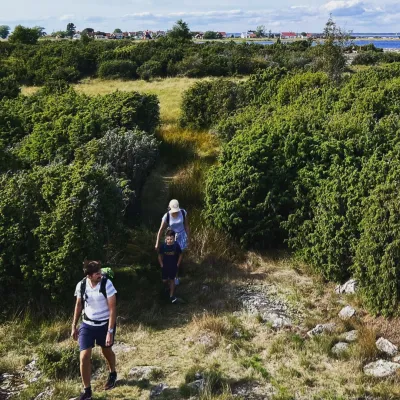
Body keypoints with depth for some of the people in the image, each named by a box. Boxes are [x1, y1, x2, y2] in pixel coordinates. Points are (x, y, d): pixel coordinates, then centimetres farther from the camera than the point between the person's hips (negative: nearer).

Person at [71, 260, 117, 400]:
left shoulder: (107, 284, -22)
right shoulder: (81, 285, -12)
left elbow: (112, 309, -19)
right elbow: (79, 305, 5)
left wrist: (110, 331, -21)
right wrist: (74, 326, 8)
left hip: (105, 324, -2)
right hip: (87, 324, 2)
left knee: (107, 351, 20)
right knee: (84, 356, -7)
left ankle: (112, 374, 51)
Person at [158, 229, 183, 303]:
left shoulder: (176, 245, -18)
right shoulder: (163, 246, -16)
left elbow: (180, 255, -5)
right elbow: (160, 256, -2)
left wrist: (177, 265, -4)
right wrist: (161, 264, -2)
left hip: (174, 266, -1)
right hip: (165, 266, 1)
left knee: (172, 280, 8)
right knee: (164, 281, 10)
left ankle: (172, 296, 17)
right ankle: (169, 286, 45)